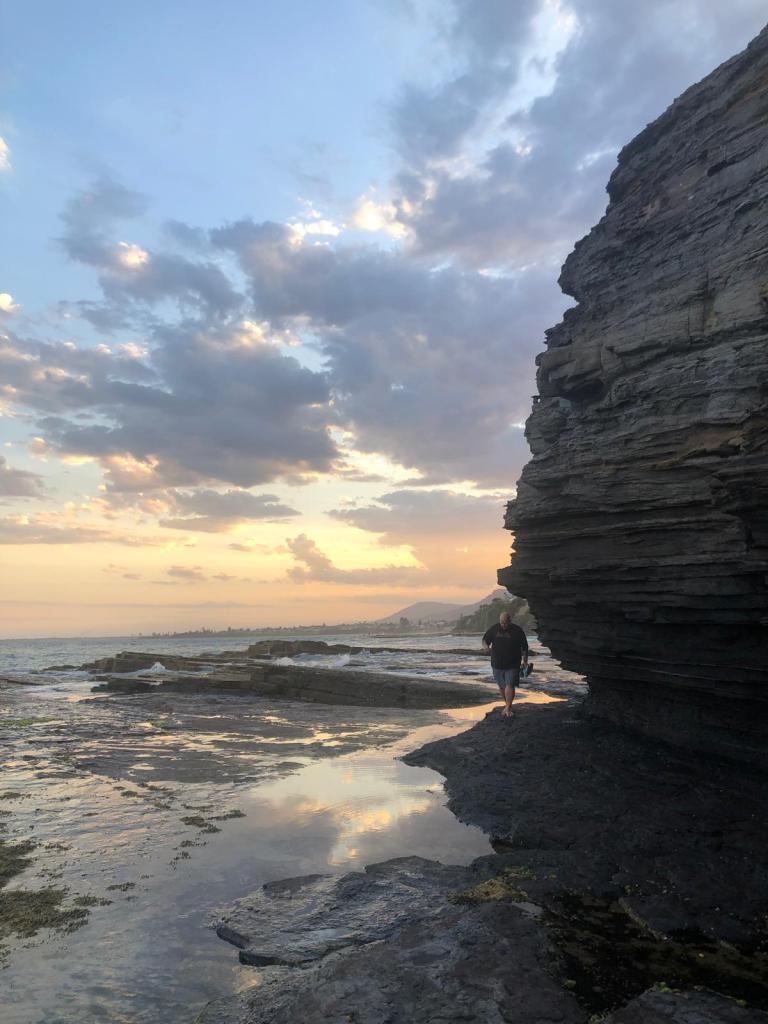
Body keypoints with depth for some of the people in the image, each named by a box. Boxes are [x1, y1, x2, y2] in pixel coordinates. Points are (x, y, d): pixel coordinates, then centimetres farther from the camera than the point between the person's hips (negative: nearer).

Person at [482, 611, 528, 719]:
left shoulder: (517, 631, -4)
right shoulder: (494, 629, 2)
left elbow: (524, 647, 3)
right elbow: (485, 639, 8)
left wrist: (525, 660, 2)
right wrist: (485, 646, -14)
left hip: (513, 664, -3)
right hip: (497, 664, 3)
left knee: (509, 685, -14)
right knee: (502, 686, 12)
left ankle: (508, 708, -13)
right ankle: (508, 705, 30)